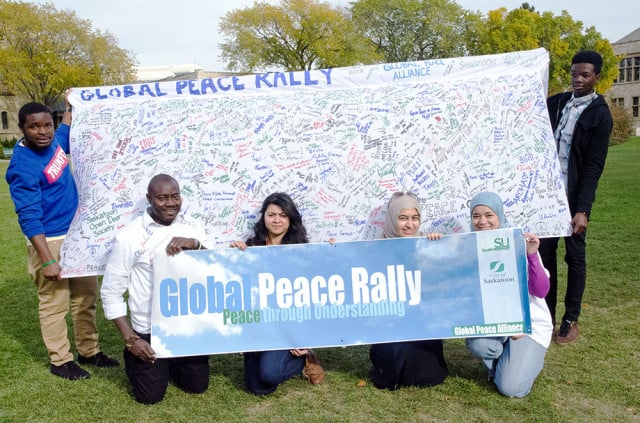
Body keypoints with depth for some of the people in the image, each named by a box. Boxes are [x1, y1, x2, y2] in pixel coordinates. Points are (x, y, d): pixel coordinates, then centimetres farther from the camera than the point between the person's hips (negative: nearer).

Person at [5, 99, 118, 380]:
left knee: (86, 296, 16)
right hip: (50, 241, -9)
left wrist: (70, 109, 33)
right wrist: (47, 260, -28)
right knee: (54, 304, 4)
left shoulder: (52, 143, 1)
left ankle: (89, 351, 30)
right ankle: (60, 361, 20)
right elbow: (30, 218, -25)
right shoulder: (23, 168, -22)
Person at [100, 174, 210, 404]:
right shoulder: (129, 236, -12)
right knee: (150, 396, 5)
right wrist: (130, 339, -11)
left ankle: (171, 364, 43)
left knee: (198, 387, 13)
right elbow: (111, 291, -7)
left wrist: (195, 244, -29)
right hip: (149, 332, -3)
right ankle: (133, 357, 34)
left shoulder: (192, 229, -1)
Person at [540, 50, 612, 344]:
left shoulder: (600, 114, -7)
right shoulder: (556, 102, 7)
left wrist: (582, 209, -18)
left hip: (574, 197, -4)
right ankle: (546, 314, 20)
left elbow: (594, 166, -12)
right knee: (544, 252, 8)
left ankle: (570, 320, 16)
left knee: (575, 257, 4)